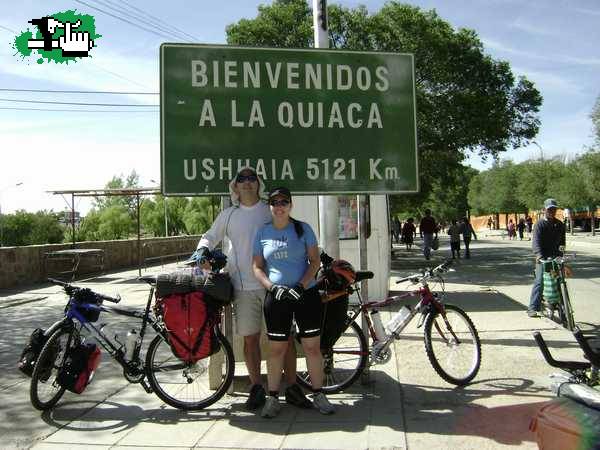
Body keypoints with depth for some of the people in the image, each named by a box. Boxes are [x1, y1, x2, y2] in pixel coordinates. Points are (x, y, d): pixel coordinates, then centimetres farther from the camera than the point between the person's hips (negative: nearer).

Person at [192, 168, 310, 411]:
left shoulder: (271, 211, 6)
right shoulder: (228, 215, 8)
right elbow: (210, 236, 18)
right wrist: (202, 250, -3)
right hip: (243, 286, 1)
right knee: (250, 338, 6)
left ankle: (292, 388, 14)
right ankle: (256, 388, 21)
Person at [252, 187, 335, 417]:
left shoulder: (303, 229, 1)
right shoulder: (263, 233, 5)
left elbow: (315, 261, -1)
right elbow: (257, 267, 5)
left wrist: (301, 285, -15)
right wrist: (273, 287, -11)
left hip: (306, 294, -1)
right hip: (276, 297, 1)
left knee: (312, 347, 4)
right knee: (276, 349, 5)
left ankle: (318, 394, 19)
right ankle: (273, 398, 18)